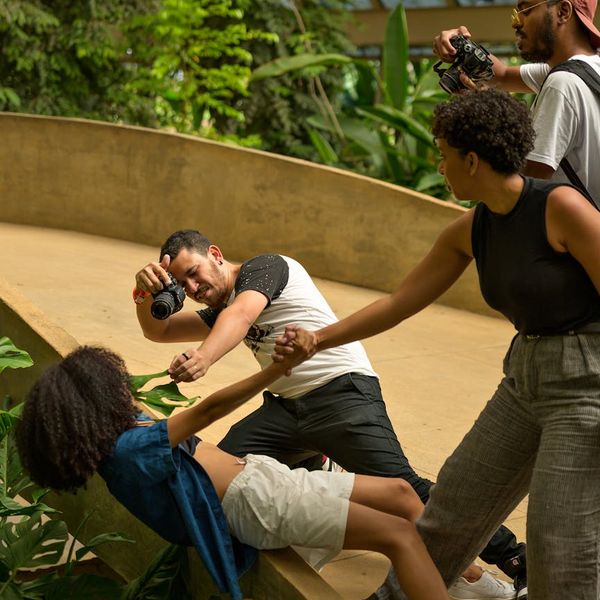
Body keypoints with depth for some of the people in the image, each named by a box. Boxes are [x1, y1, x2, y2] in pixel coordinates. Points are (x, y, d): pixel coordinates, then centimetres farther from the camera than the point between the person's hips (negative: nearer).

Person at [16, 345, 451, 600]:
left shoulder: (123, 433, 9)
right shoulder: (130, 450, -20)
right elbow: (207, 412, -27)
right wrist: (279, 368, -31)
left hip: (261, 476, 11)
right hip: (258, 502, -11)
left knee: (400, 492, 9)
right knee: (400, 535, -17)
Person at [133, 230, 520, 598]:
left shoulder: (264, 267, -2)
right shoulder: (219, 312, 23)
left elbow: (241, 315, -22)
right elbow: (158, 331, 19)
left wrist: (203, 358, -42)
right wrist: (147, 293, -4)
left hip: (343, 390, -8)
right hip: (288, 405, 8)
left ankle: (514, 558, -12)